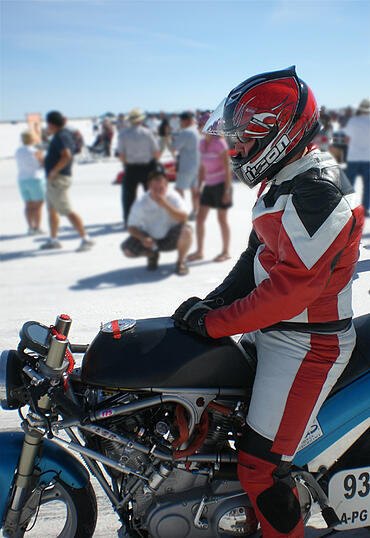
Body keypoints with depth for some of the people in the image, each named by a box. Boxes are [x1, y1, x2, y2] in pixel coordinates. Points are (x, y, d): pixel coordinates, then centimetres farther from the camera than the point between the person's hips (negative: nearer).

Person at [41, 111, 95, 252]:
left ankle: (86, 239, -10)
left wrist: (53, 172, -24)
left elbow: (66, 156, -32)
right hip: (54, 180, 11)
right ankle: (53, 240, 26)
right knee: (52, 210, 17)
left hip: (58, 180, -11)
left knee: (68, 211, -11)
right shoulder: (65, 134, 14)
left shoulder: (61, 137, -16)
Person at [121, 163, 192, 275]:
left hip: (171, 239, -2)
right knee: (127, 249, -21)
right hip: (150, 239, 2)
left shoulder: (173, 197, -16)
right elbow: (131, 227, -10)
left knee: (186, 230, -33)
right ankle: (152, 255, 14)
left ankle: (180, 261, -4)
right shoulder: (141, 203, -14)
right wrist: (142, 238, -30)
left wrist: (165, 205, -40)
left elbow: (183, 218, -29)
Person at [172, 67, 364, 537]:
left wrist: (213, 322, -20)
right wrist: (216, 300, 1)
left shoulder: (317, 195, -24)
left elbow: (290, 289, -27)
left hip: (306, 348, -10)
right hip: (271, 333, 11)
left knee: (261, 469, -7)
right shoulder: (285, 182, 9)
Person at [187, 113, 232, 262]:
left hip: (221, 184, -7)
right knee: (200, 217, 5)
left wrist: (227, 191, -17)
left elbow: (227, 168, -14)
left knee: (222, 218, 1)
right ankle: (199, 251, 15)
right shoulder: (202, 143, 8)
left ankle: (226, 252, 15)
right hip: (209, 185, 7)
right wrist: (199, 187, 14)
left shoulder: (219, 143, -13)